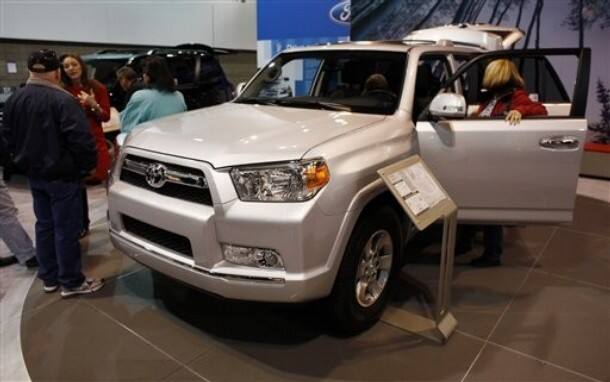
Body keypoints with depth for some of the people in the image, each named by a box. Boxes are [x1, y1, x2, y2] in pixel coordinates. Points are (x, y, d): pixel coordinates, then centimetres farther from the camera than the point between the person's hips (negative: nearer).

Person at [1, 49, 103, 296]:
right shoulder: (62, 99, -19)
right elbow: (80, 138, -24)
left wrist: (21, 161, 23)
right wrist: (89, 165, -10)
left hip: (33, 174, 8)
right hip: (62, 175, -7)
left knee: (44, 225, 17)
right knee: (66, 229, 1)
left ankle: (49, 278, 26)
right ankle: (71, 282, 10)